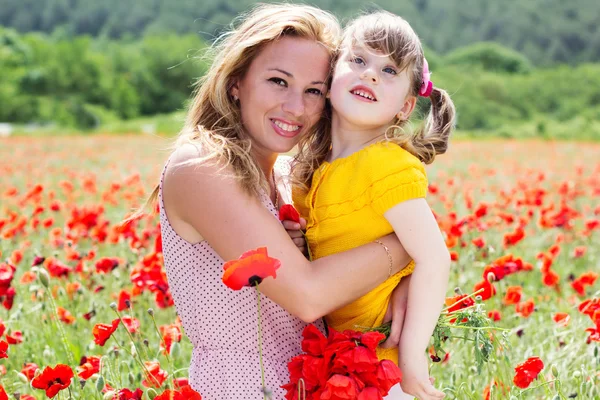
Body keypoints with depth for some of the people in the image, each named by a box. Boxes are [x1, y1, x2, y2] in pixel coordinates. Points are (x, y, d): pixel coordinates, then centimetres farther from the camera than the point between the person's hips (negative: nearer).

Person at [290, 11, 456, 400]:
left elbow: (433, 259, -26)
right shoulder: (315, 164, 2)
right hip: (334, 339, 8)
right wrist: (294, 239, -4)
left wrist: (411, 355, -22)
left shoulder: (388, 164, -21)